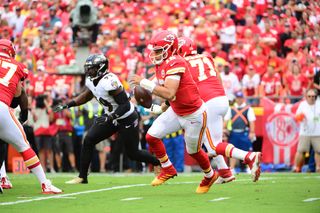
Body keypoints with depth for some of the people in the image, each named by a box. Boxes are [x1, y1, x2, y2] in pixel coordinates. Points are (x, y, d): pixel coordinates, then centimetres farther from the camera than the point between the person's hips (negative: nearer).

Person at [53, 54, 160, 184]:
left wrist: (110, 117, -36)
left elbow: (125, 105, -29)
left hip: (127, 119, -8)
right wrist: (67, 105, 9)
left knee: (132, 153, 2)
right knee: (88, 140, -4)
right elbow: (85, 96, 17)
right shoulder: (91, 80, -4)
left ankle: (162, 164, 25)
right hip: (111, 117, 8)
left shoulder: (109, 81, -31)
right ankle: (82, 177, 3)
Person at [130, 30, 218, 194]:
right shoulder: (161, 64, -1)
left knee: (193, 151, 12)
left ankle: (210, 176, 40)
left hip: (193, 116, -8)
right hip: (175, 111, 8)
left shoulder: (175, 64, -29)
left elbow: (169, 93, -37)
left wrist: (144, 83, -34)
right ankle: (168, 170, 18)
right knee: (151, 136, -2)